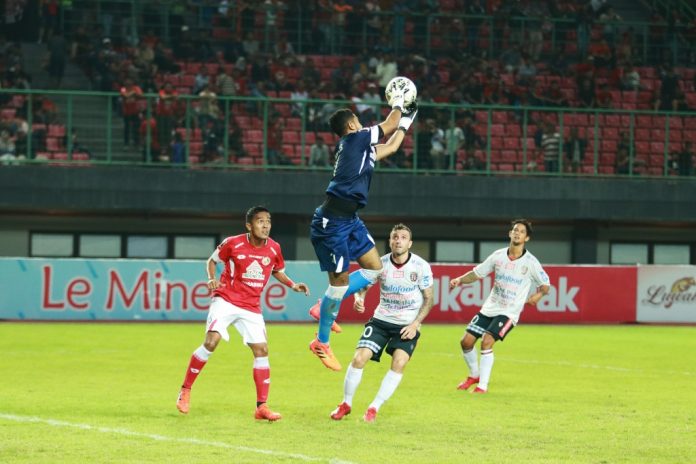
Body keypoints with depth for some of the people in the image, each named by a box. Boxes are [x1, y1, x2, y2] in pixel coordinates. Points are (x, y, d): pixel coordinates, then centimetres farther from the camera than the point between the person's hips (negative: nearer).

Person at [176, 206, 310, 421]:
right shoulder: (232, 244, -9)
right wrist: (211, 279, -12)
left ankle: (262, 407, 2)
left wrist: (293, 285, 3)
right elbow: (212, 260, 7)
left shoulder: (274, 248, 0)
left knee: (261, 350, -4)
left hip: (251, 307, 4)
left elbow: (278, 271, 19)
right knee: (211, 341, -20)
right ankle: (185, 391, -5)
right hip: (226, 300, -4)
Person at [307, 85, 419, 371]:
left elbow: (390, 148, 33)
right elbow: (388, 125, 2)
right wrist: (398, 105, 19)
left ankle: (324, 308, 16)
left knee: (375, 268, 8)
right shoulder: (355, 139, -7)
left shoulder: (362, 148, 19)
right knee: (340, 280, -6)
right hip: (332, 221, -10)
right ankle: (321, 343, 6)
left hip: (349, 219, 10)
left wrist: (405, 124, 39)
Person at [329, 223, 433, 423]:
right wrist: (358, 298, -21)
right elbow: (363, 285, 3)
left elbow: (428, 298, -2)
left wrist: (415, 324, -12)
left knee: (399, 363, -22)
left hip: (408, 325, -1)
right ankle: (346, 404, 9)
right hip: (381, 320, 1)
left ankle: (374, 408, -8)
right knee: (359, 358, -11)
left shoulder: (421, 266, -10)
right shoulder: (381, 263, -7)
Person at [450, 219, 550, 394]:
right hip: (489, 307, 5)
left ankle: (483, 385, -12)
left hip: (509, 312, -5)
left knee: (487, 341, -23)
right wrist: (460, 280, -7)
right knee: (466, 341, 0)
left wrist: (538, 294, -21)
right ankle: (474, 375, 26)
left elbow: (545, 285, 1)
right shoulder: (498, 256, 3)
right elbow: (476, 273, 10)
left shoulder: (530, 262, -8)